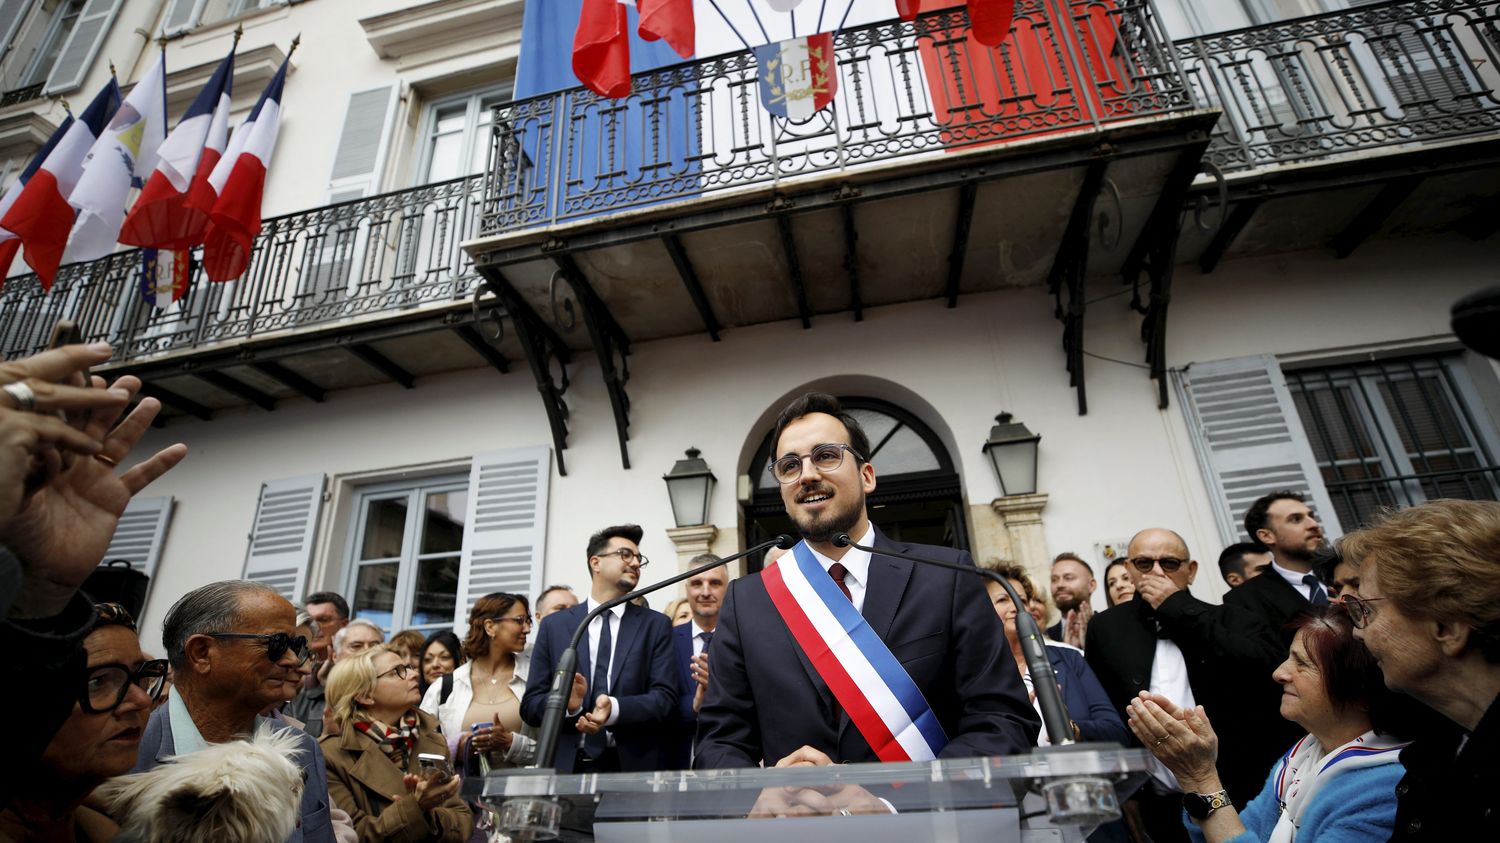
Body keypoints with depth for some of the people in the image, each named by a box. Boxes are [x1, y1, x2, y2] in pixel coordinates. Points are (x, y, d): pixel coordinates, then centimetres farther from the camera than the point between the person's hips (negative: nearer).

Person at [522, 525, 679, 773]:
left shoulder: (656, 625, 3)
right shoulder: (554, 625, 6)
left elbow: (665, 699, -5)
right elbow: (531, 703, 4)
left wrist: (615, 709, -21)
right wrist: (568, 704, -16)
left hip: (635, 767, 0)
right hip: (566, 766, 1)